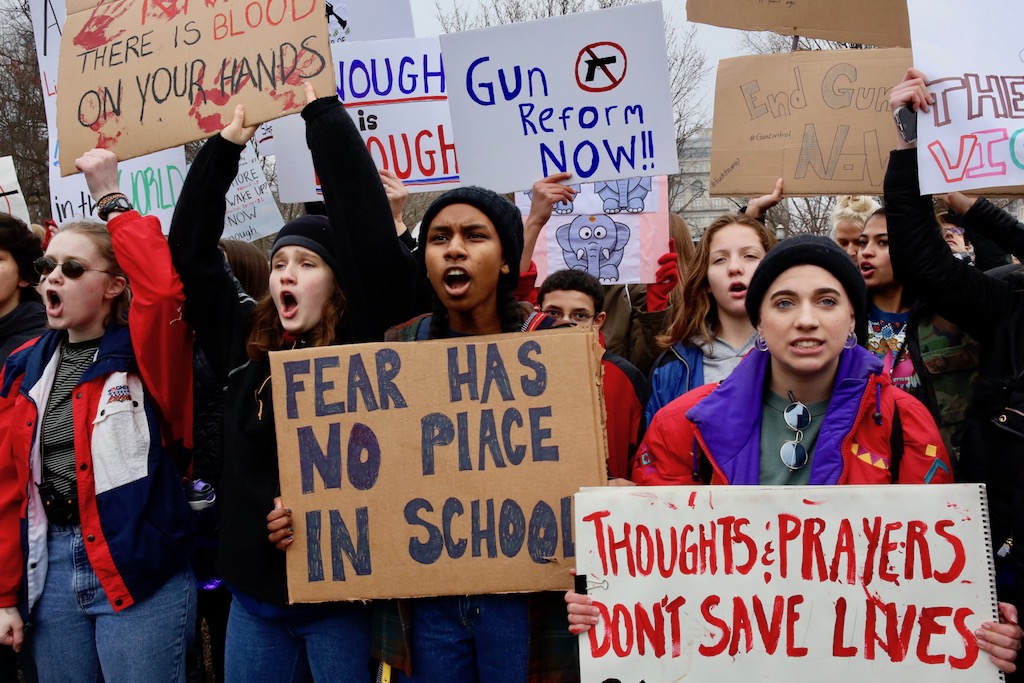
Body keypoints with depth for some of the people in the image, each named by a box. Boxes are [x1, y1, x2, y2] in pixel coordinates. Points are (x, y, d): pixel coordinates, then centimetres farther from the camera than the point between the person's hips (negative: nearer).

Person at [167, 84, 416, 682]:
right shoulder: (246, 341, 4)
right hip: (253, 591, 5)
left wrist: (322, 111, -16)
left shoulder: (362, 344, -10)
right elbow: (191, 252, 7)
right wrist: (226, 143, 2)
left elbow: (370, 232, -19)